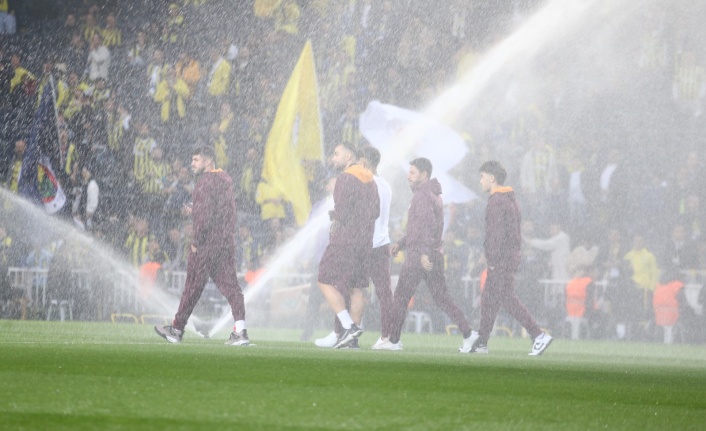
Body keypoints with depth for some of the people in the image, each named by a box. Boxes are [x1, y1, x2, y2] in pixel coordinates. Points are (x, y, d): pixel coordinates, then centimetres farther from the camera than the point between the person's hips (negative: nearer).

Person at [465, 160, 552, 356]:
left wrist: (492, 259, -18)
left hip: (501, 258, -10)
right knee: (488, 299, 12)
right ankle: (481, 342, 15)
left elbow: (496, 232, -20)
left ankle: (539, 335, -15)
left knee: (507, 299, -10)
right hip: (512, 254, 10)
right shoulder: (510, 199, 17)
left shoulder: (496, 200, -14)